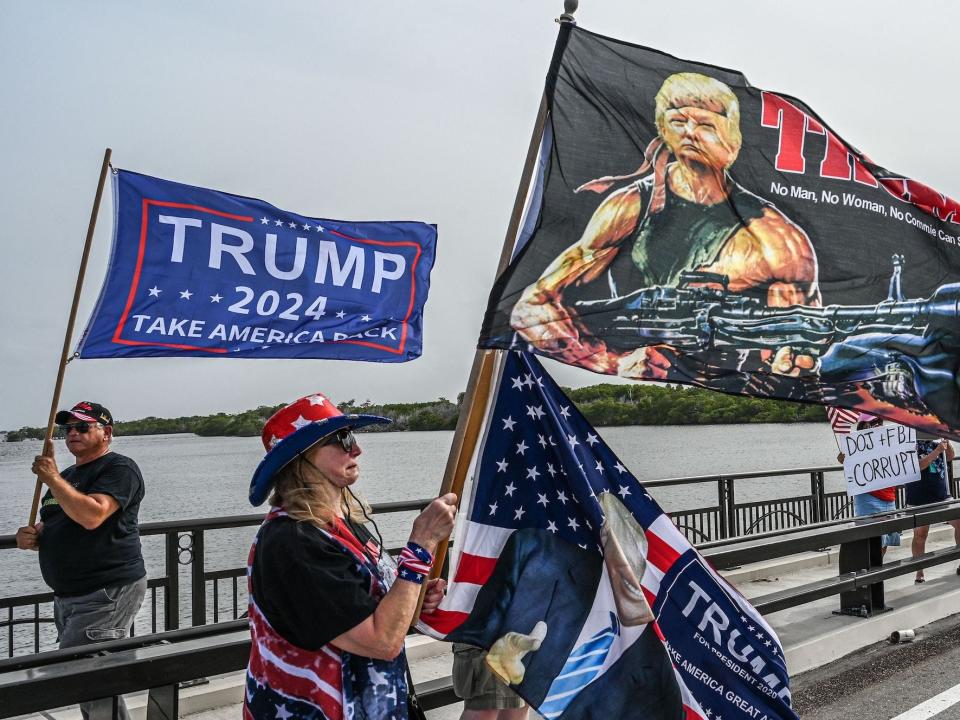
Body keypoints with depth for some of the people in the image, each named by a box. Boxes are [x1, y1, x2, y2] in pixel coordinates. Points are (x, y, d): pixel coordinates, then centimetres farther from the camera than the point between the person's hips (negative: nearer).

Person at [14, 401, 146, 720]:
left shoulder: (119, 468, -8)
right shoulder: (67, 476, 19)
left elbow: (92, 516, -25)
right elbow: (53, 528, 27)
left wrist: (52, 479, -20)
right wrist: (31, 536, 5)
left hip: (108, 593, -9)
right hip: (67, 596, 9)